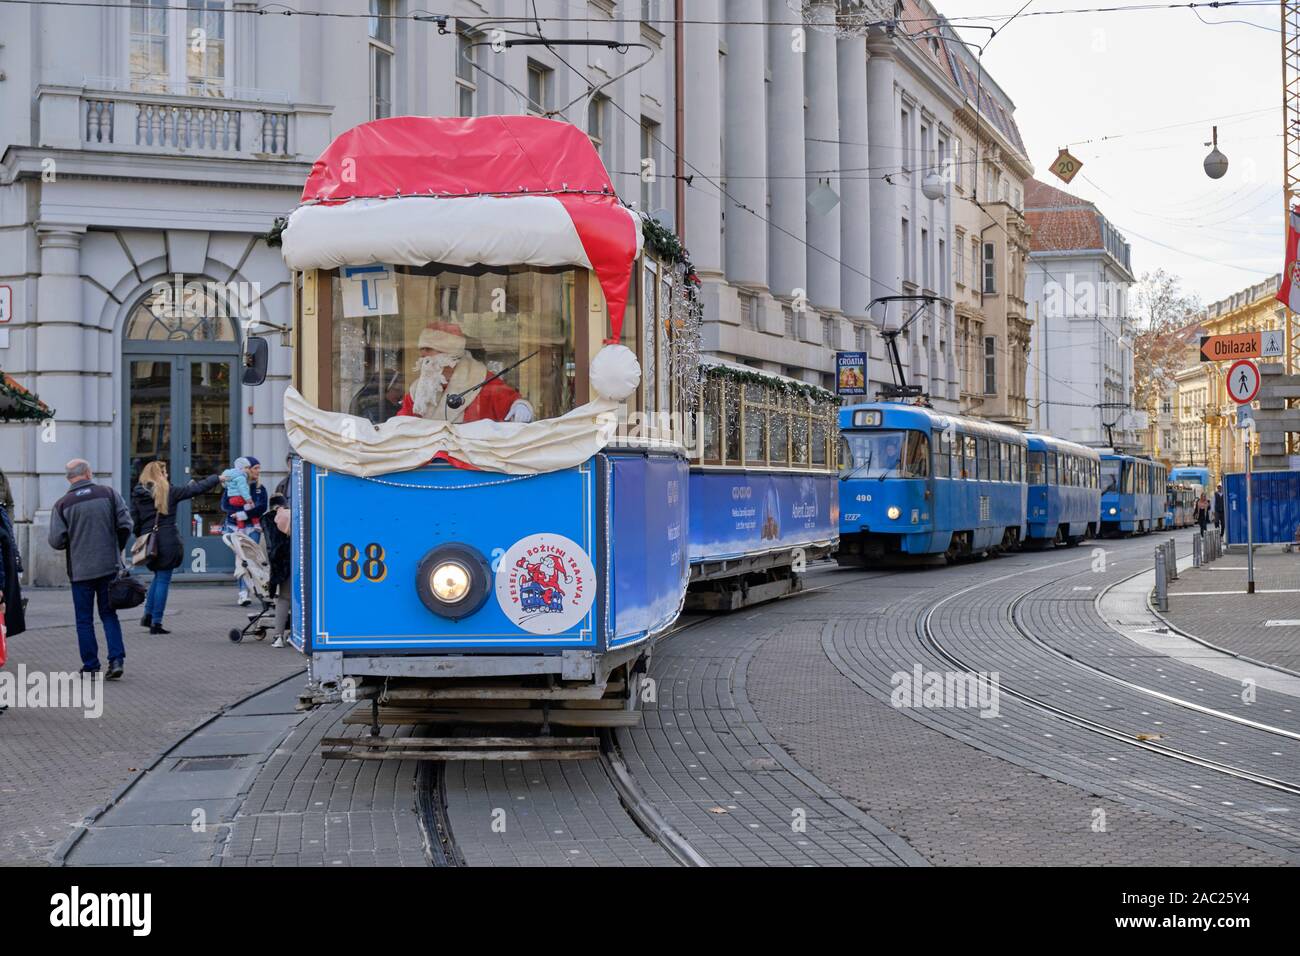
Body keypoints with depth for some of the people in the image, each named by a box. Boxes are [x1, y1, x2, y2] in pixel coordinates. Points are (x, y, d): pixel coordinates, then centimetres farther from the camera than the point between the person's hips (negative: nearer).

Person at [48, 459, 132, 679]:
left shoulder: (62, 505, -5)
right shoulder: (108, 494, -1)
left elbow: (56, 541, -9)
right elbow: (125, 525, -3)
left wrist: (72, 544, 13)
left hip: (80, 570, -1)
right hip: (109, 566, 2)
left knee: (84, 620, 8)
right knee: (109, 615, 12)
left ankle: (91, 667, 9)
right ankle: (116, 659, -1)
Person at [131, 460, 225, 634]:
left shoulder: (138, 495, 6)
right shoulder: (168, 492, -6)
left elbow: (134, 523, 6)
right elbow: (195, 489, 0)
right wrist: (217, 478, 11)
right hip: (167, 542, -5)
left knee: (158, 576, 23)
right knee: (163, 580, 1)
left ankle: (148, 615, 17)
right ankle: (156, 623, 1)